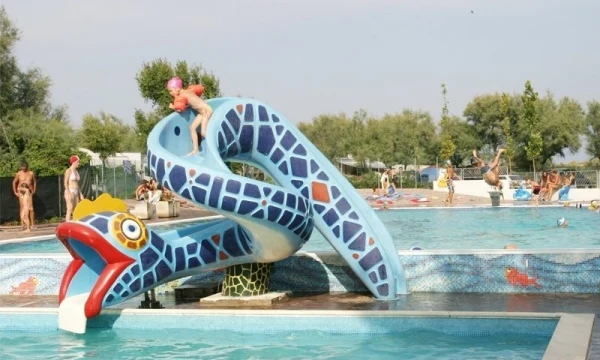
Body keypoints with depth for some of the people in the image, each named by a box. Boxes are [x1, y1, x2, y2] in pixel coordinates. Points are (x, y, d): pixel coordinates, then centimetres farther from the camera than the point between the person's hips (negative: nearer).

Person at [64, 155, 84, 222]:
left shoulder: (76, 171, 17)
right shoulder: (68, 171, -8)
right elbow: (65, 183, -13)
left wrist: (80, 194, 15)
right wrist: (69, 194, -21)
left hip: (76, 193, 9)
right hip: (70, 192, -9)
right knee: (69, 211, -12)